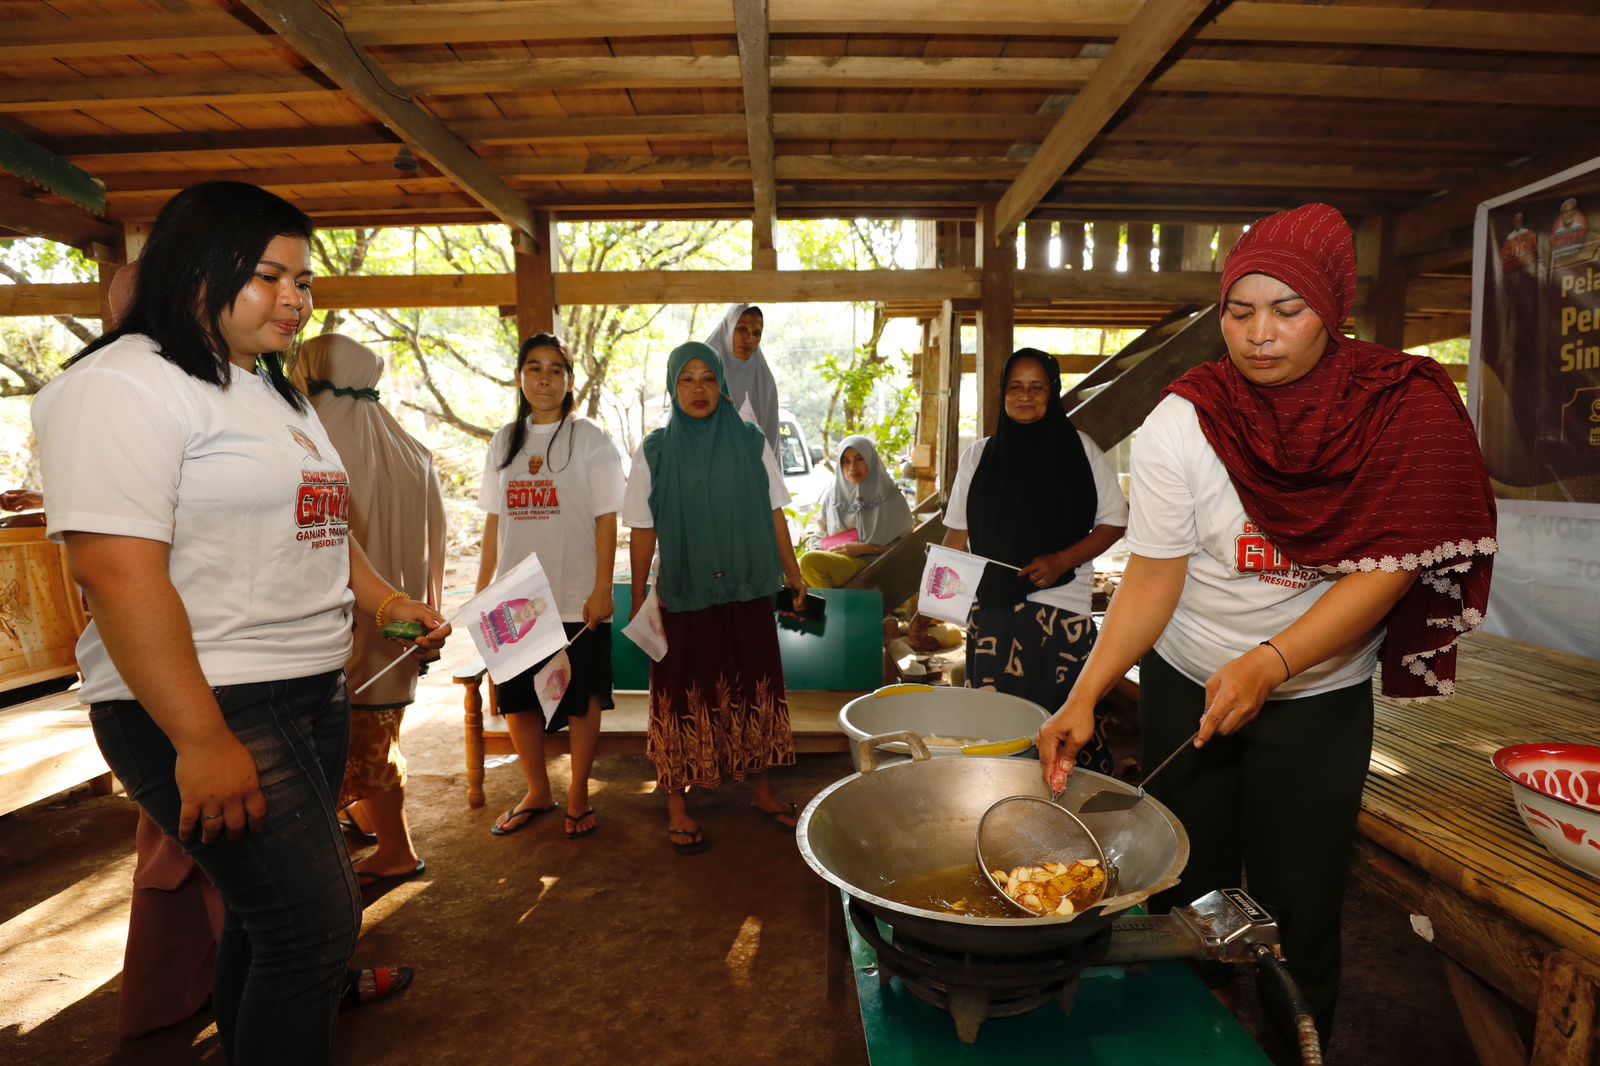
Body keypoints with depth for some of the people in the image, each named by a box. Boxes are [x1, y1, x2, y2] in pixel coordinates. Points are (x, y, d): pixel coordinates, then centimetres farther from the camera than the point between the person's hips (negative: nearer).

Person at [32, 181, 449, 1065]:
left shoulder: (278, 395, 17)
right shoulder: (126, 386, -12)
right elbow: (115, 568, -21)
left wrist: (385, 601, 6)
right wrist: (202, 742, -24)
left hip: (313, 693, 9)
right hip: (202, 705, -9)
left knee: (268, 909, 18)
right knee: (314, 924, -6)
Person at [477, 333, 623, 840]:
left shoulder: (591, 440, -3)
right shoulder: (504, 442, 9)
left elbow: (606, 520, -7)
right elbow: (494, 520, 11)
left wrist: (602, 588, -13)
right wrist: (482, 588, 9)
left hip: (577, 599, -4)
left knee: (582, 699, 6)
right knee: (515, 698, 12)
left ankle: (578, 795, 24)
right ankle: (537, 792, 32)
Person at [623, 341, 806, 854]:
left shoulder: (751, 442, 2)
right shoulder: (654, 451, -1)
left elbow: (774, 514, 7)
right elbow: (643, 530, 0)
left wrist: (791, 572, 6)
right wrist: (639, 597, -3)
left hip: (747, 592, 2)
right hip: (683, 596, -1)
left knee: (753, 690, 11)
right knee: (684, 697, 5)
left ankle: (762, 789, 29)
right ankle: (677, 804, 20)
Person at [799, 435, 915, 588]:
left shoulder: (891, 498, 2)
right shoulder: (832, 496, 14)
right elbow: (823, 536, 24)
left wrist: (865, 548, -10)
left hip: (874, 564, -5)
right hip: (835, 559, 5)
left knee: (810, 561, -30)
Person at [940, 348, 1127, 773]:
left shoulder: (1079, 450, 3)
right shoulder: (979, 455, 10)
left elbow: (1114, 521, 4)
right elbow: (958, 532, 12)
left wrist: (1062, 561, -12)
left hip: (1061, 609, -2)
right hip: (992, 609, 2)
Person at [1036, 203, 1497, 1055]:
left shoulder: (1409, 408, -10)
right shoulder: (1182, 423, -15)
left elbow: (1389, 568, -15)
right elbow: (1153, 576, -16)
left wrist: (1270, 663, -26)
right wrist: (1085, 696, -28)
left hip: (1323, 699, 1)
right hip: (1186, 685, 0)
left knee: (1300, 909, 11)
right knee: (1188, 897, 13)